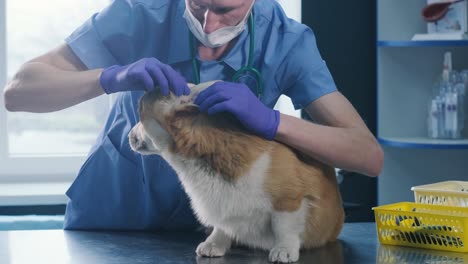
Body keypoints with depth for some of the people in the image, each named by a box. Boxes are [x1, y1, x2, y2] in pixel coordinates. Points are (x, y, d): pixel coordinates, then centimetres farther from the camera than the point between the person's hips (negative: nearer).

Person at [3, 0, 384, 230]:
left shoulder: (286, 41, -21)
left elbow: (370, 157, -26)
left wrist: (270, 121, -42)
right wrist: (113, 78, -41)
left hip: (209, 224, 2)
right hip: (111, 216, -2)